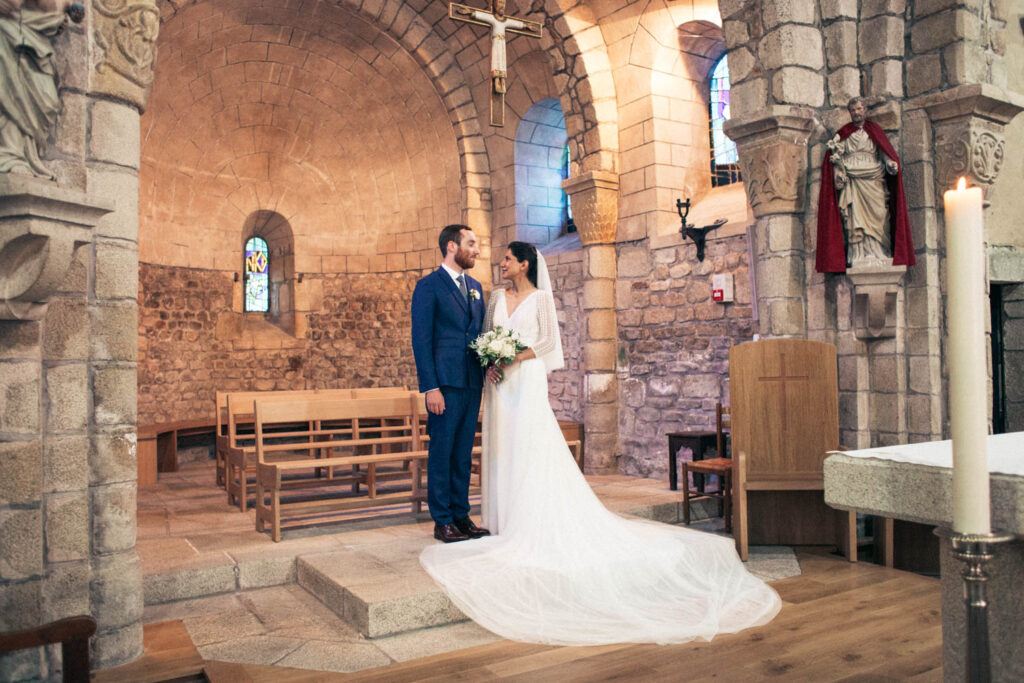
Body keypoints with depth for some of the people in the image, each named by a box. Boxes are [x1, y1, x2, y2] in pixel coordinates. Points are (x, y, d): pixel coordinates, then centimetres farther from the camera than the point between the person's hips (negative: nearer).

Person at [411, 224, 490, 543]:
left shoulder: (475, 287, 16)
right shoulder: (428, 286, -4)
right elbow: (421, 340, -9)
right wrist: (430, 387, -15)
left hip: (472, 384, 6)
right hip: (445, 384, -6)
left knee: (463, 454, 12)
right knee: (441, 453, 1)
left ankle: (461, 515, 20)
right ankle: (442, 521, 10)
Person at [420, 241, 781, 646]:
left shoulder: (541, 297, 1)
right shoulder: (497, 299, 15)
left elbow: (547, 340, -5)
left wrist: (514, 357, -15)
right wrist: (489, 364, -5)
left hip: (527, 379, -5)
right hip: (499, 383, 5)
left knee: (531, 446, -9)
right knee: (501, 446, 4)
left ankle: (531, 521, -4)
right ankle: (505, 519, 11)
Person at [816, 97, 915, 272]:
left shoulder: (874, 129, 17)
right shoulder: (844, 133, 16)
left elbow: (885, 151, 10)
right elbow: (837, 157, 10)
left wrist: (891, 164, -9)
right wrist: (838, 173, -6)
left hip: (874, 180, 1)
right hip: (852, 182, -1)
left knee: (877, 215, -8)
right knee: (854, 217, -11)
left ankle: (879, 255, -9)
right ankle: (858, 255, -15)